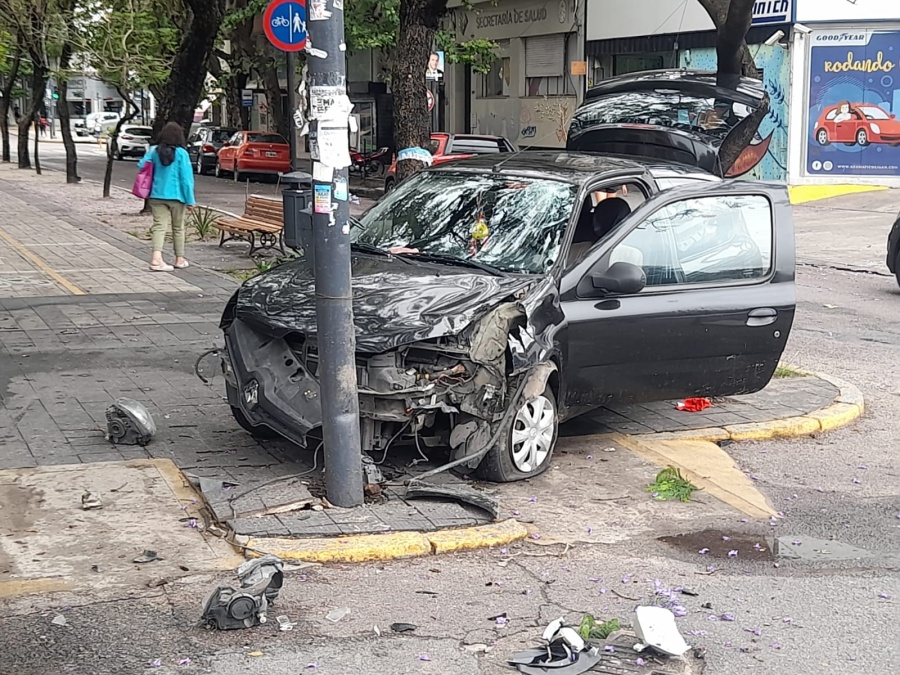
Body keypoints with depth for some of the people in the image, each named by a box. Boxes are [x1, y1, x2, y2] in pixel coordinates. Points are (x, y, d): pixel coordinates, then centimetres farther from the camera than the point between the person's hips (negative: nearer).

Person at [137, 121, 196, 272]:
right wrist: (190, 200, -7)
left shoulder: (154, 151, -1)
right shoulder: (181, 153, -10)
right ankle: (179, 259, 23)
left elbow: (141, 165, 1)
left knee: (159, 226, -1)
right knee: (178, 228, 12)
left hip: (157, 195, 3)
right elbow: (186, 178, -11)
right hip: (176, 196, -2)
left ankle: (156, 258, -19)